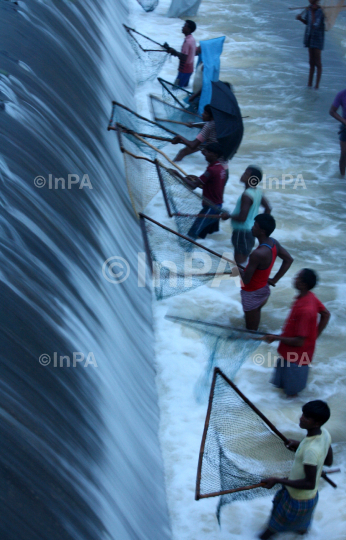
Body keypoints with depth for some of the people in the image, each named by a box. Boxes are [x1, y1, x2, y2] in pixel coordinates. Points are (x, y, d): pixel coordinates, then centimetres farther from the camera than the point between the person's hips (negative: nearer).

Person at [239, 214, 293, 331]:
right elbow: (289, 259, 8)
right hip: (264, 289, 8)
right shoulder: (274, 243, -7)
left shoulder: (258, 254, -34)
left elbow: (246, 280, -27)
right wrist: (274, 279, 7)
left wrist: (238, 269, -6)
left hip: (252, 294, -8)